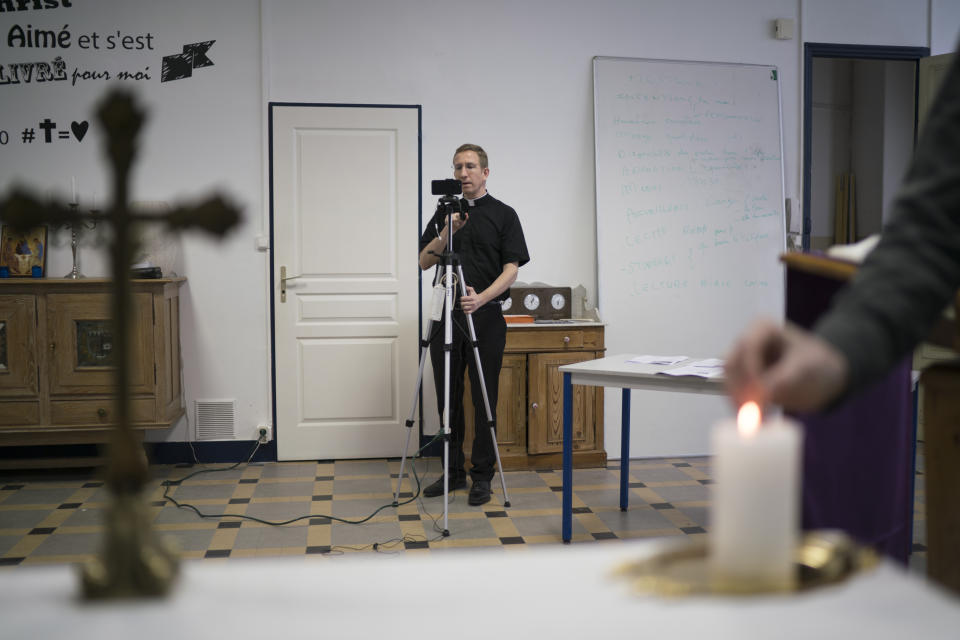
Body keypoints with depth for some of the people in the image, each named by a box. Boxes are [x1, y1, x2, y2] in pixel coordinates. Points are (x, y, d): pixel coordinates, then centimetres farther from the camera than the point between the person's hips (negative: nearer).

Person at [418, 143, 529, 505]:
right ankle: (453, 472, 18)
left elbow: (511, 269, -8)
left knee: (484, 399, 0)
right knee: (448, 398, 8)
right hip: (447, 314, 4)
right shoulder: (444, 214, 11)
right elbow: (425, 262, 3)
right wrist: (447, 233, -13)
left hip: (486, 316, -4)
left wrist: (482, 298, -23)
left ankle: (482, 476, 9)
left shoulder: (503, 215, 1)